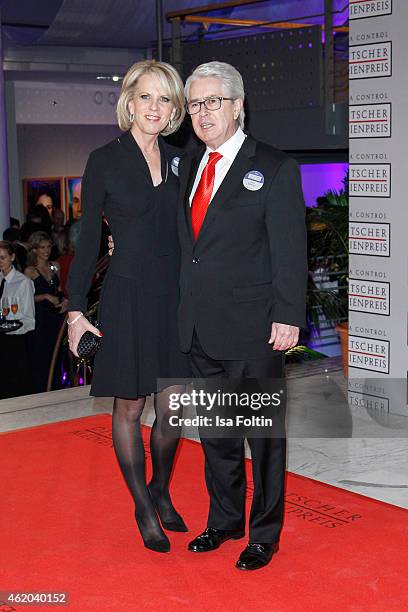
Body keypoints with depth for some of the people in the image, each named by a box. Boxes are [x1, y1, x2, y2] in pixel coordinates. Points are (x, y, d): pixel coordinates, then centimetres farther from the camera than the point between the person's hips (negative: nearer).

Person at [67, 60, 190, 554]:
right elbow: (88, 240, -2)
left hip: (175, 297, 4)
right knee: (129, 406, 5)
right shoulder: (105, 161, -4)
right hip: (127, 296, -4)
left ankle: (161, 491, 33)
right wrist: (76, 309, -5)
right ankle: (143, 508, 21)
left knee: (171, 406, 10)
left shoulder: (177, 161, 8)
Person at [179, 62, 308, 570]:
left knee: (264, 432, 6)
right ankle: (224, 520, 34)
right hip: (201, 328, 6)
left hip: (253, 330, -6)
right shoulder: (189, 167, 12)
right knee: (215, 431, 17)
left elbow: (289, 250, -10)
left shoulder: (275, 169, -7)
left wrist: (288, 317, -15)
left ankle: (265, 532, 21)